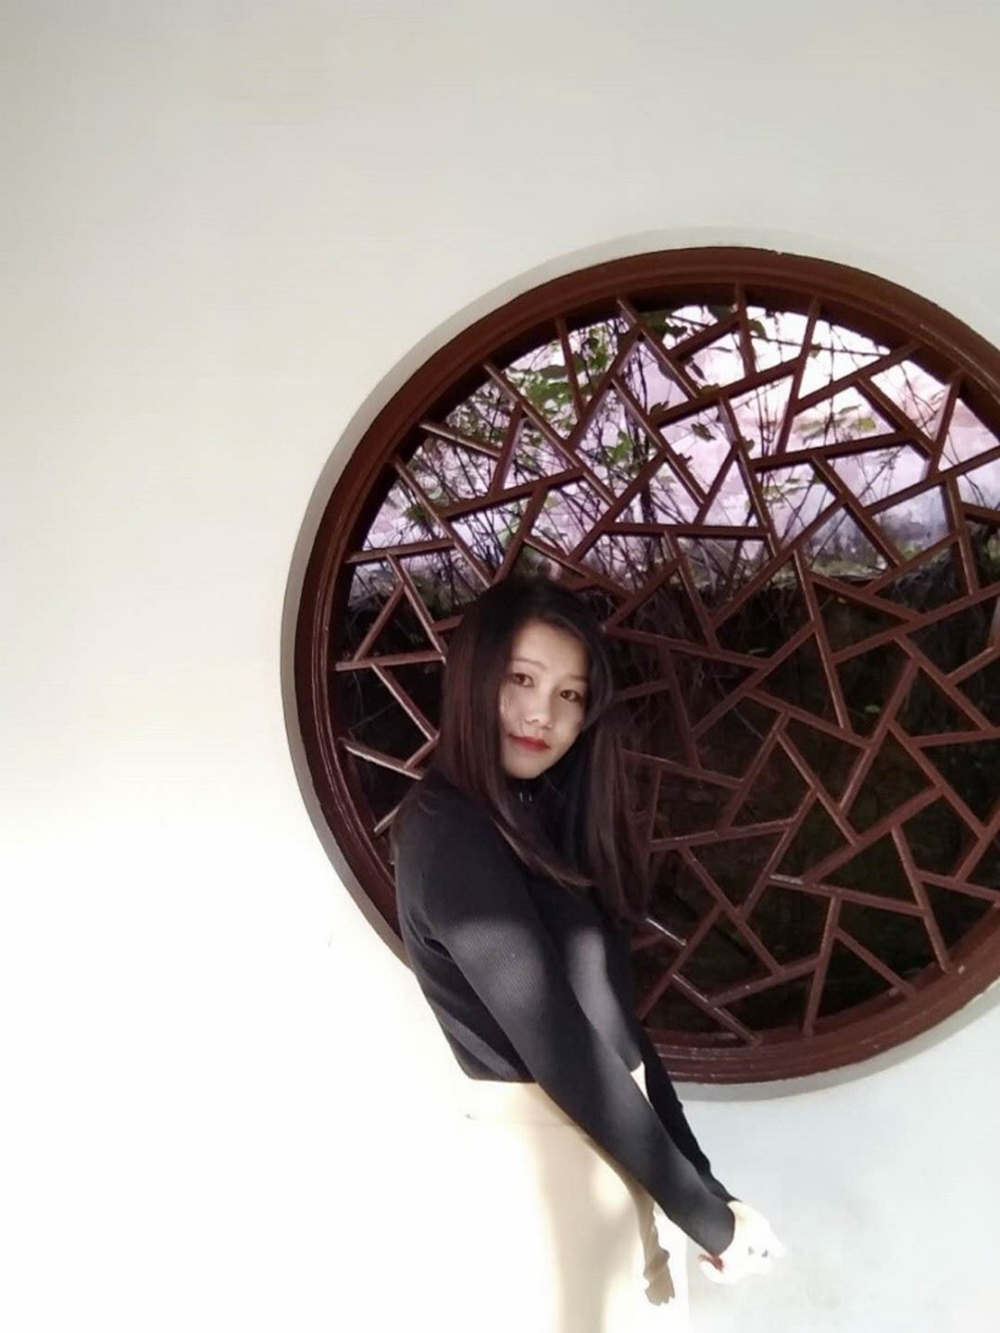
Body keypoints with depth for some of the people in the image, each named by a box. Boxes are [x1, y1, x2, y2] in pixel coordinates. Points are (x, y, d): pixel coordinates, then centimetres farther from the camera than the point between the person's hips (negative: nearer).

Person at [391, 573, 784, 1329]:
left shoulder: (541, 817, 10)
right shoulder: (447, 832, -16)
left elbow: (611, 1011, 8)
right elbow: (551, 1042, -19)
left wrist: (698, 1180, 4)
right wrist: (705, 1212, -14)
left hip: (615, 1133, 8)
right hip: (554, 1141, -8)